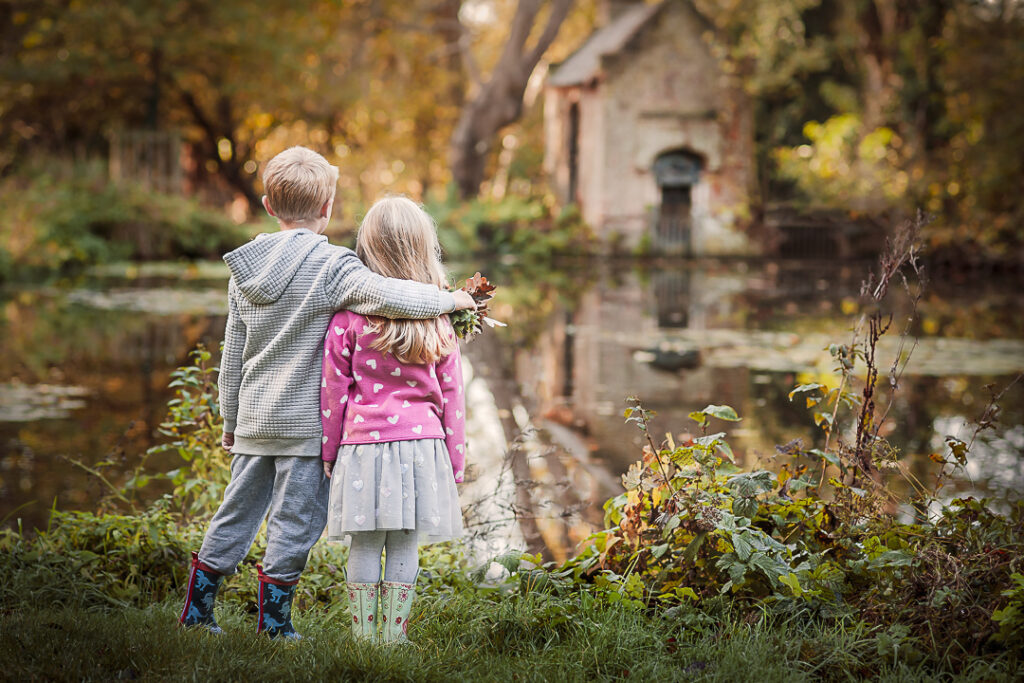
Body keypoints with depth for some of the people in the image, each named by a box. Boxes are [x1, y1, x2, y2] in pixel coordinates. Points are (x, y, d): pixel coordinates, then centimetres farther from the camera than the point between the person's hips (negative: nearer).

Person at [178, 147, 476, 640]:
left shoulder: (245, 270, 8)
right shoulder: (330, 266, -13)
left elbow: (232, 355, 13)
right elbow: (389, 297, -27)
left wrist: (231, 420, 22)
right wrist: (452, 299, -10)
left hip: (254, 418, 7)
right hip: (306, 420, -6)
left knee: (237, 511, 15)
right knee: (296, 519, 3)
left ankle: (196, 608, 21)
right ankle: (274, 623, 9)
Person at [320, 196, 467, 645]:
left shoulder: (349, 316, -5)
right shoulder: (439, 320, 2)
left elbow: (333, 389, -1)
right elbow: (451, 396, 6)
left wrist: (329, 452, 8)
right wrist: (455, 462, 13)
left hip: (363, 443, -1)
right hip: (422, 443, 1)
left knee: (364, 545, 6)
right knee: (405, 547, 6)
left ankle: (364, 636, 10)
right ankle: (395, 635, 10)